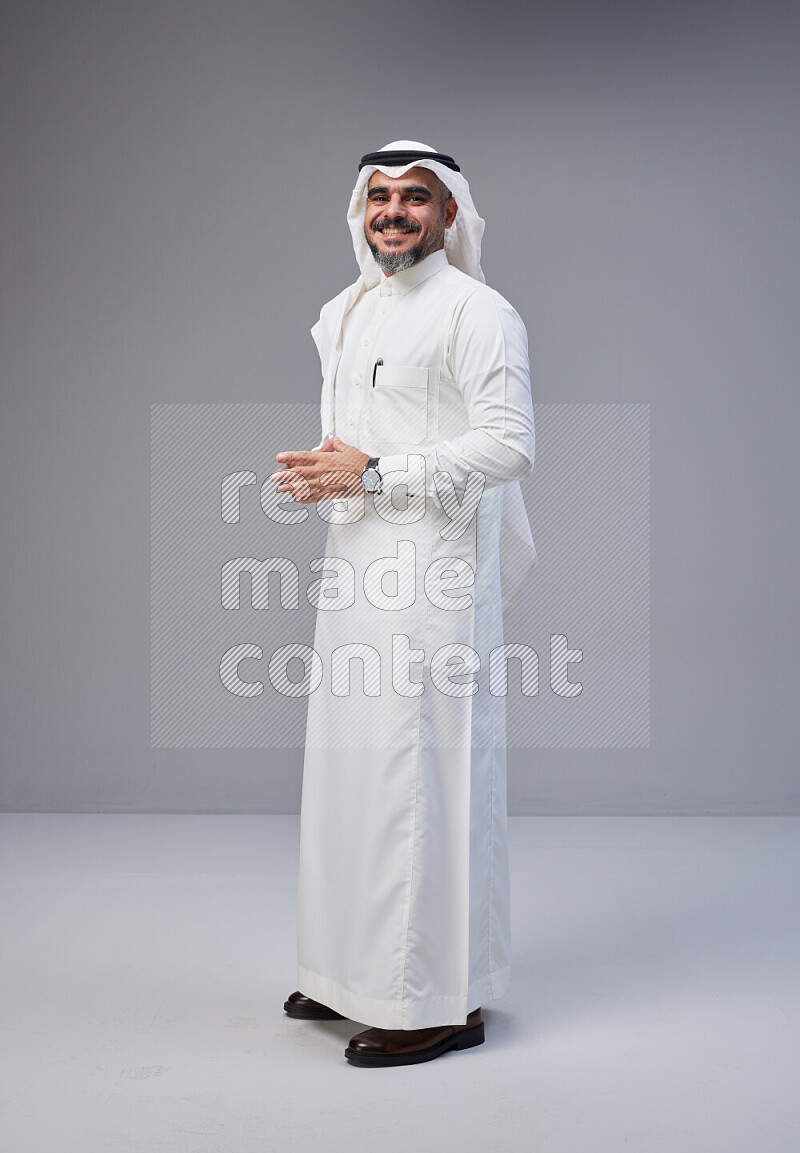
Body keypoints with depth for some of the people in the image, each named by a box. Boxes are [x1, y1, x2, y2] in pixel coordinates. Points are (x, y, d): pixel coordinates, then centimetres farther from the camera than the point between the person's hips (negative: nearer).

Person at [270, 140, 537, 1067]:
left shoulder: (475, 311, -7)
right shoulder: (343, 314, 19)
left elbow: (509, 445, -16)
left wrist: (374, 473, -18)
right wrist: (315, 475, 9)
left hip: (432, 572, -9)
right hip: (351, 568, 9)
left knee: (423, 772, -7)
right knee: (347, 765, 13)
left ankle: (442, 1000, 5)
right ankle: (357, 975, 27)